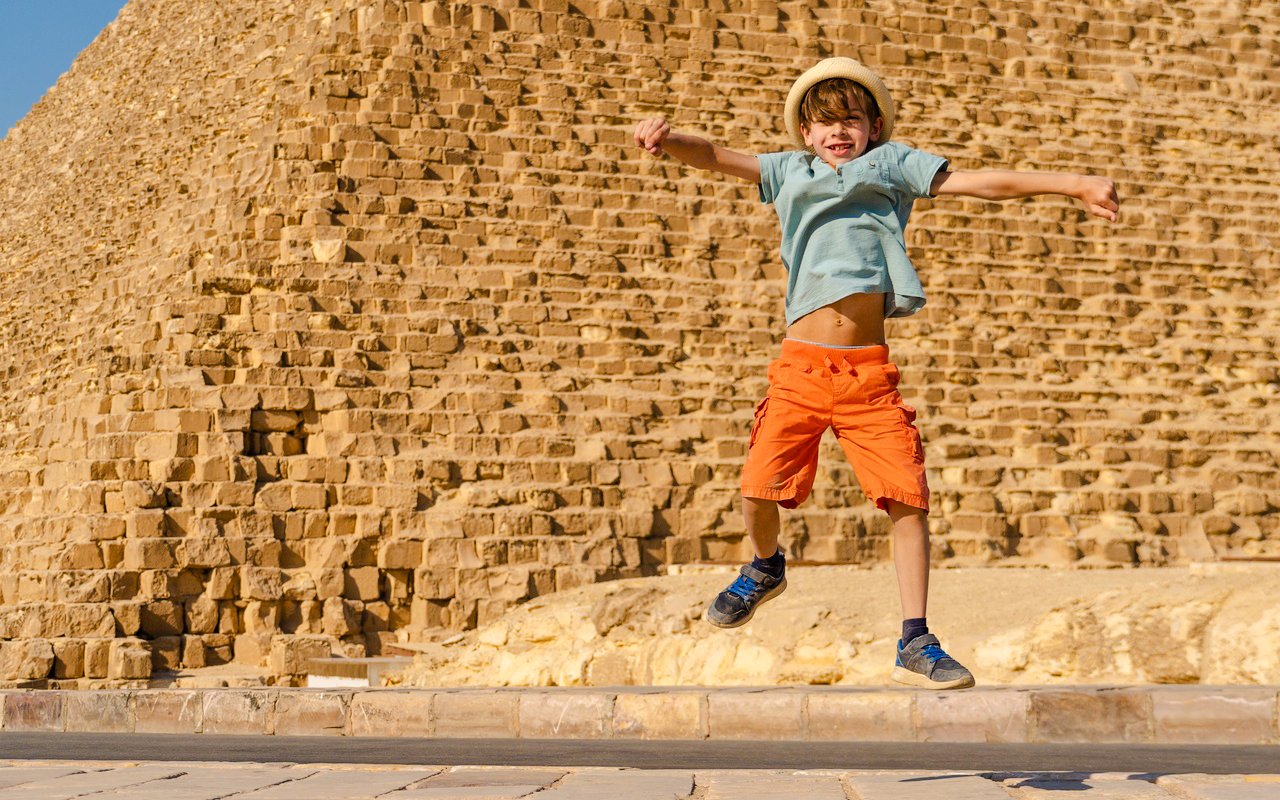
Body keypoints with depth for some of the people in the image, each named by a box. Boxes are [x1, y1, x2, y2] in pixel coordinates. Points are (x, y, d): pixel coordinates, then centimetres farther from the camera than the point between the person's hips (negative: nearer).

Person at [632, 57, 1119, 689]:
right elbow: (715, 157, 5)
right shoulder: (790, 172, 18)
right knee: (758, 489, -5)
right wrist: (666, 139, -17)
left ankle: (915, 645, 2)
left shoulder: (892, 165, 16)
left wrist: (1073, 184, -1)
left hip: (869, 371, 0)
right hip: (801, 366, 1)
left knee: (909, 499, -8)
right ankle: (766, 568, 30)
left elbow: (980, 182, 8)